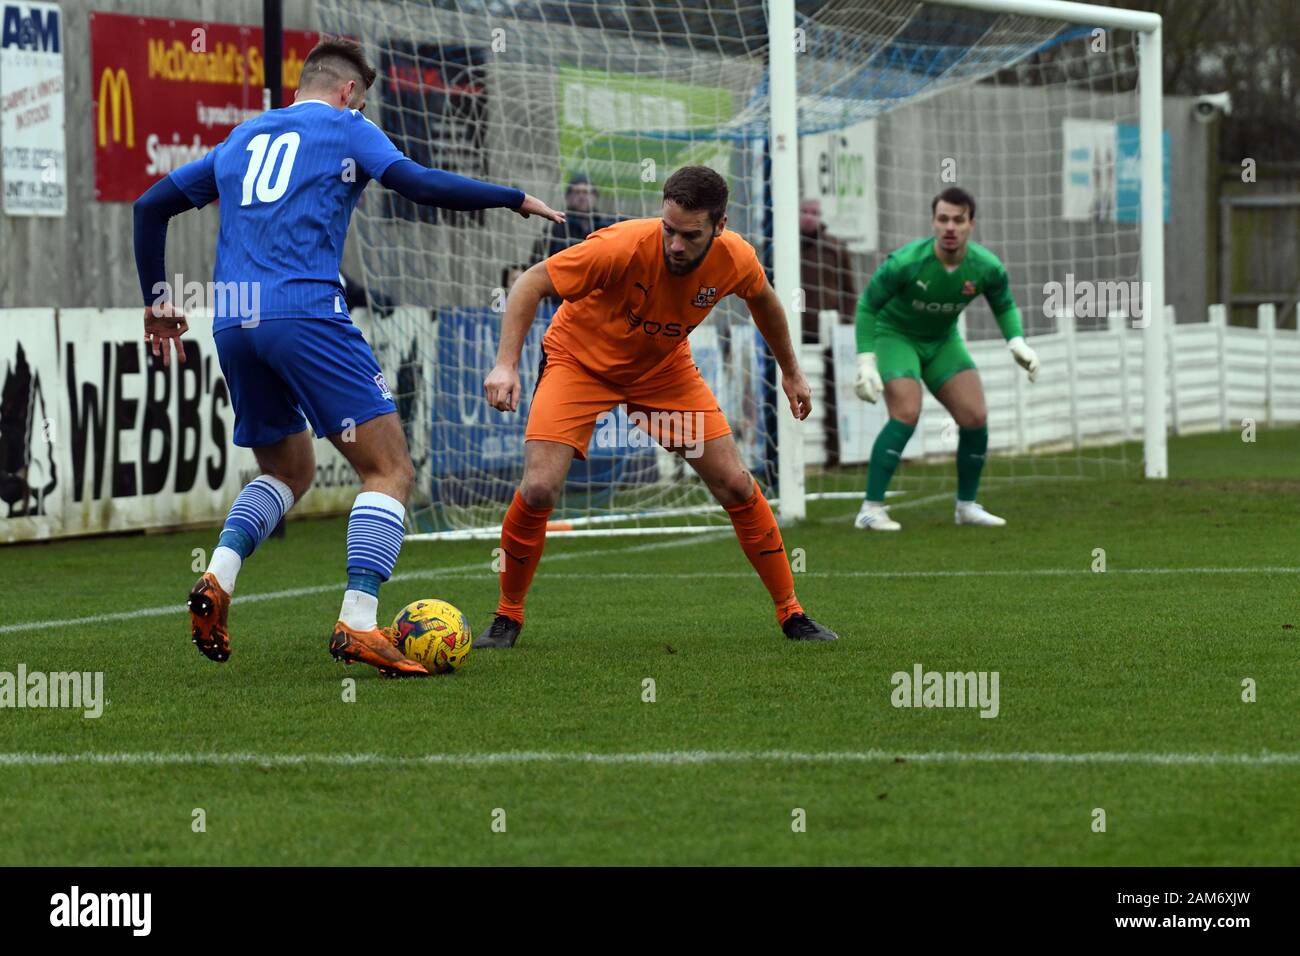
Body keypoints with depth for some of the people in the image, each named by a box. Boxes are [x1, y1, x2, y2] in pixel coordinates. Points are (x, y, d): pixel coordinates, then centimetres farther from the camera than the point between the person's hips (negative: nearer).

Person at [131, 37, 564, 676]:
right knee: (390, 469, -4)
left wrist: (156, 299, 32)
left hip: (232, 325, 7)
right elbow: (422, 186, -5)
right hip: (305, 311, -7)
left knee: (289, 470, 24)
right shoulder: (345, 128, 9)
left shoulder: (241, 138, 25)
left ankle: (217, 577, 0)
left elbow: (150, 207, 25)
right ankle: (357, 624, -19)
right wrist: (516, 200, 5)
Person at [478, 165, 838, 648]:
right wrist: (506, 364, -35)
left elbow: (763, 301, 6)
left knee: (737, 486, -4)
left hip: (664, 369, 3)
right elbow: (532, 283, -26)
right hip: (579, 359, -3)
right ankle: (507, 617, 2)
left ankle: (791, 614, 12)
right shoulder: (624, 246, -35)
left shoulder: (736, 260, -21)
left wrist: (791, 371, 16)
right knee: (538, 489, -20)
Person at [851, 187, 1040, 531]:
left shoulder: (986, 268, -17)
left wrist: (1017, 342, -14)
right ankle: (870, 509, -21)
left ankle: (967, 506, 13)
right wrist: (865, 361, -22)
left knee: (975, 418, -6)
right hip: (894, 335, -5)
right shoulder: (905, 263, -29)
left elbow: (1004, 305, 4)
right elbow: (867, 305, -16)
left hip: (943, 340, 5)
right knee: (906, 413, -24)